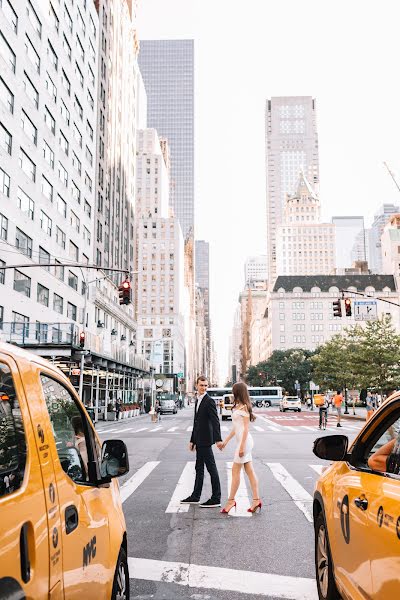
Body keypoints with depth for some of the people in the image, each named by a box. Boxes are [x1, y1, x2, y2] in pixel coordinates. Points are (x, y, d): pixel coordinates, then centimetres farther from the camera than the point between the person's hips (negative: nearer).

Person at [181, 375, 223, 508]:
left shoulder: (209, 401, -13)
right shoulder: (197, 400, 14)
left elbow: (215, 421, -21)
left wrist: (218, 439, -29)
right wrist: (192, 440, 20)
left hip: (205, 440, -9)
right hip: (200, 440, 9)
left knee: (211, 468, -3)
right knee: (199, 468, 16)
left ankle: (216, 499, 4)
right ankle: (195, 497, 27)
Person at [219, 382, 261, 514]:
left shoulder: (244, 407, -13)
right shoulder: (237, 406, 15)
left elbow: (246, 428, -16)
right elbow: (235, 427, 19)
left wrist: (242, 446, -19)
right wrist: (226, 441, 20)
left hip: (244, 441, -9)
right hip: (242, 441, 9)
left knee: (235, 471, -3)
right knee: (249, 471, 8)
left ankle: (231, 500, 4)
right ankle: (256, 500, 10)